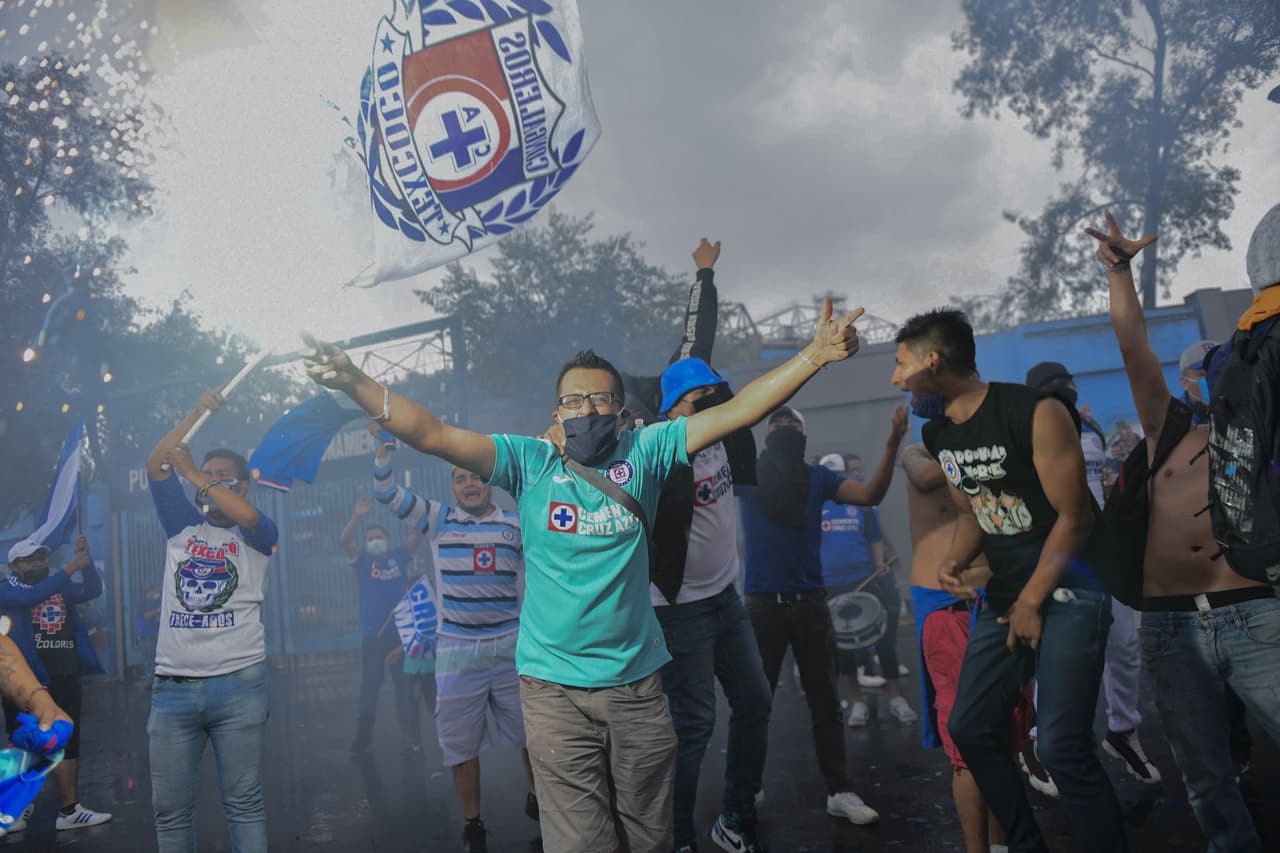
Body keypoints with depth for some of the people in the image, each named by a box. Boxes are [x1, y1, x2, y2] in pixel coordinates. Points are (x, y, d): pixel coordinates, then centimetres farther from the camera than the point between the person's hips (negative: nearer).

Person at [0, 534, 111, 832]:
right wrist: (70, 568, -28)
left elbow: (93, 591, 0)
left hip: (64, 679, 5)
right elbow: (31, 596, -22)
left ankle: (71, 810, 11)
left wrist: (86, 558, -14)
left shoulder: (61, 587, 13)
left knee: (68, 742, 6)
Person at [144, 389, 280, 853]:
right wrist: (197, 413, 0)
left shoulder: (257, 535, 7)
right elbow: (154, 467, 5)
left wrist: (190, 470, -14)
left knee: (243, 802, 1)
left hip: (238, 684, -3)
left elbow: (248, 516, -17)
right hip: (172, 685, 3)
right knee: (170, 808, 7)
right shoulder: (182, 527, 15)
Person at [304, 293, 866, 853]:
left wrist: (813, 356, -11)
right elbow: (435, 436, -10)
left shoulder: (643, 452, 1)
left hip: (637, 681, 2)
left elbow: (736, 412, -4)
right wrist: (355, 384, -21)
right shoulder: (530, 462, -1)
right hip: (554, 687, -1)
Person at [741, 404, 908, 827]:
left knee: (825, 702, 7)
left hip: (810, 601, 2)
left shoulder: (818, 477, 7)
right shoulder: (749, 473, 2)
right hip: (762, 602, -2)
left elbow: (870, 495, -3)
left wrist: (891, 447, -15)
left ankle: (839, 791, 15)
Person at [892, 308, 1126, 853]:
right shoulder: (937, 433, 5)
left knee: (1062, 746, -16)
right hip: (1004, 593, 8)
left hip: (1066, 590, -8)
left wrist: (1032, 603, -11)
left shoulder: (1036, 413, -18)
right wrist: (953, 563, -4)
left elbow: (1074, 517, -14)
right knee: (968, 727, 8)